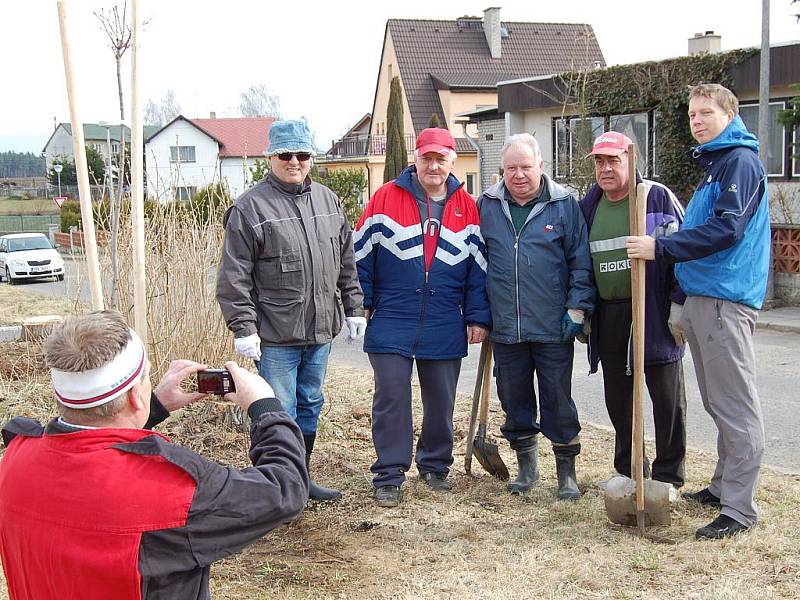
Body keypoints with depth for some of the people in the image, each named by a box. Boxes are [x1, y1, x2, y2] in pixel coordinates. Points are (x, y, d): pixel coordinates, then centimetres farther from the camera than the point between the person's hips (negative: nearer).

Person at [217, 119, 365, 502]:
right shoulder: (250, 207, -8)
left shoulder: (327, 200, 11)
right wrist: (243, 328, -13)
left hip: (320, 328, 6)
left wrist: (353, 308, 14)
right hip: (276, 334, -6)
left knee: (310, 406, 16)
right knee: (280, 413, 0)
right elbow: (234, 276, -10)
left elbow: (346, 262, 17)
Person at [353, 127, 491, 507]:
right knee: (391, 398, -1)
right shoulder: (387, 198, -2)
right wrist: (363, 303, -2)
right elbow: (360, 255, 1)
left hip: (445, 329, 2)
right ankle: (389, 476, 9)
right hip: (391, 323, -2)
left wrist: (478, 317, 3)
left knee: (441, 401, 12)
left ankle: (435, 465, 29)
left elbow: (478, 267, 7)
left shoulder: (466, 208, 5)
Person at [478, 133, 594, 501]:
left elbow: (580, 262, 1)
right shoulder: (487, 206, 6)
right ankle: (526, 466, 28)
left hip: (552, 328, -3)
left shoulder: (564, 204, -1)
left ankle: (566, 471, 16)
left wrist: (577, 308, -6)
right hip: (505, 328, 3)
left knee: (559, 402, 3)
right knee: (514, 401, 12)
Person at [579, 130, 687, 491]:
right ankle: (628, 472, 25)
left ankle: (668, 475, 15)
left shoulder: (658, 197, -5)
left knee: (667, 398, 3)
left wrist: (680, 306, -11)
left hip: (654, 312, -5)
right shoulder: (587, 207, 11)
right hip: (608, 316, 5)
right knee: (617, 397, 11)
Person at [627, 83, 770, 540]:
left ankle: (740, 508, -4)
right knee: (719, 404, 17)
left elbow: (726, 229, -21)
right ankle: (725, 486, 27)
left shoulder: (741, 161, -9)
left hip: (726, 301, -10)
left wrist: (661, 248, -21)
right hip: (701, 297, 10)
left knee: (736, 406, -7)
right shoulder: (713, 165, 21)